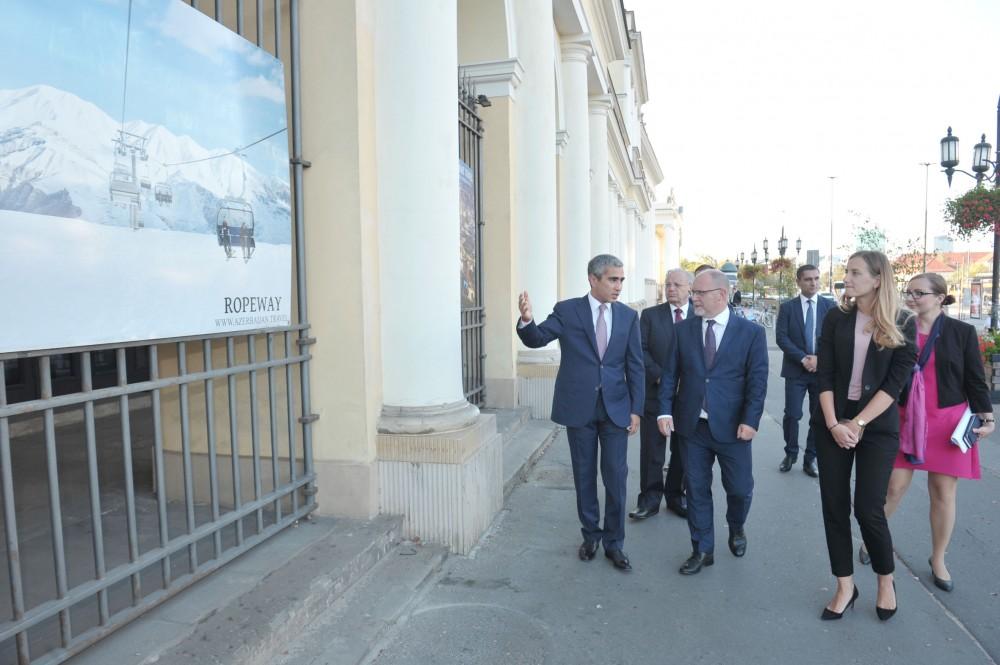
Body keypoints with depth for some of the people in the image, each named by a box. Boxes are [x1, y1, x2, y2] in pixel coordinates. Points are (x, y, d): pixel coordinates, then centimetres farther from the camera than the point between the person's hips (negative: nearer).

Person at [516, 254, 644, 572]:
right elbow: (537, 339, -12)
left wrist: (636, 409, 0)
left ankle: (614, 543, 21)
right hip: (579, 407, -1)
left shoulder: (629, 316, 3)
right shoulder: (567, 310, -3)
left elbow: (635, 366, 4)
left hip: (616, 407, 1)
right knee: (584, 475, 12)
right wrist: (526, 320, -34)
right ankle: (590, 535, 31)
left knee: (616, 476, 4)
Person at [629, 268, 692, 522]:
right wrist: (660, 376, -15)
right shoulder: (650, 315, 1)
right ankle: (650, 499, 16)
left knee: (683, 449, 13)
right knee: (651, 450, 5)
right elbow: (641, 351, -4)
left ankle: (676, 495, 28)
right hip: (655, 392, -1)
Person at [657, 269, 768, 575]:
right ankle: (702, 550, 25)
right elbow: (670, 373, 4)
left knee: (740, 489, 10)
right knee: (697, 490, 9)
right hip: (692, 425, 2)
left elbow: (758, 380, -5)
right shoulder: (683, 329, 4)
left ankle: (736, 528, 42)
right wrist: (665, 411, -6)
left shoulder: (751, 332, -3)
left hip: (732, 427, -2)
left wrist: (750, 420, -14)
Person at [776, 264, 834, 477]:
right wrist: (803, 359, -14)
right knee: (792, 415, -1)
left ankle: (810, 457, 19)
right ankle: (790, 454, 18)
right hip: (795, 370, -1)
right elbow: (781, 337, -5)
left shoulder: (829, 306, 4)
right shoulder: (787, 307, 2)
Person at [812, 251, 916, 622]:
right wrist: (833, 424, -12)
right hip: (832, 423, 3)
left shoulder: (902, 325, -4)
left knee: (868, 508, -4)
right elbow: (824, 375, -2)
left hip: (877, 426, -2)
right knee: (834, 505, 4)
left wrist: (857, 424, -15)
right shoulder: (835, 319, 2)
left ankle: (886, 580, 23)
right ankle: (845, 586, 18)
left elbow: (895, 383, -9)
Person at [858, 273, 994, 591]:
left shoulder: (962, 332, -1)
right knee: (894, 486, 2)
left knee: (943, 493, 8)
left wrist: (987, 416, -10)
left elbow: (975, 379, 1)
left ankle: (938, 559, 25)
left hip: (947, 423, 0)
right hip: (904, 420, 0)